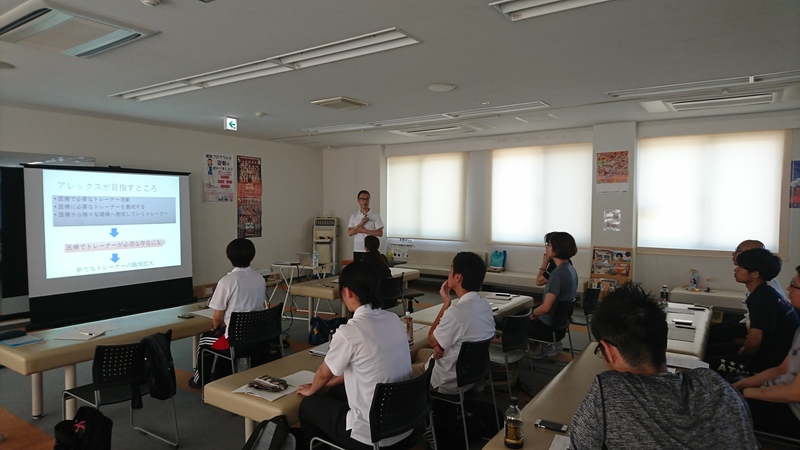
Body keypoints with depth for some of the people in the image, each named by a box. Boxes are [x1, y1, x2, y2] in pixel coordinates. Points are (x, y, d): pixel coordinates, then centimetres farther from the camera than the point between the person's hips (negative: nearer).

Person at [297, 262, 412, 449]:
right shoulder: (394, 320, -2)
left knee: (308, 405, 17)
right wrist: (328, 383, 24)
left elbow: (324, 373, -2)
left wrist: (311, 389, 20)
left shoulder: (349, 331, -22)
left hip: (373, 434, -6)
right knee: (337, 392, 28)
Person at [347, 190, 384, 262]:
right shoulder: (354, 216, 8)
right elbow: (349, 233, 1)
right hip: (357, 250, 3)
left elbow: (380, 233, -7)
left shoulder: (375, 215, -1)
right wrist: (360, 224, -12)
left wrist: (364, 230, -10)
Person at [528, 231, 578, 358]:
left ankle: (545, 347, 18)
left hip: (550, 327, -8)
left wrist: (533, 313, -10)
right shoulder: (570, 269, 2)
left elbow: (546, 307, -28)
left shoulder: (557, 273, -27)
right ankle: (547, 345, 20)